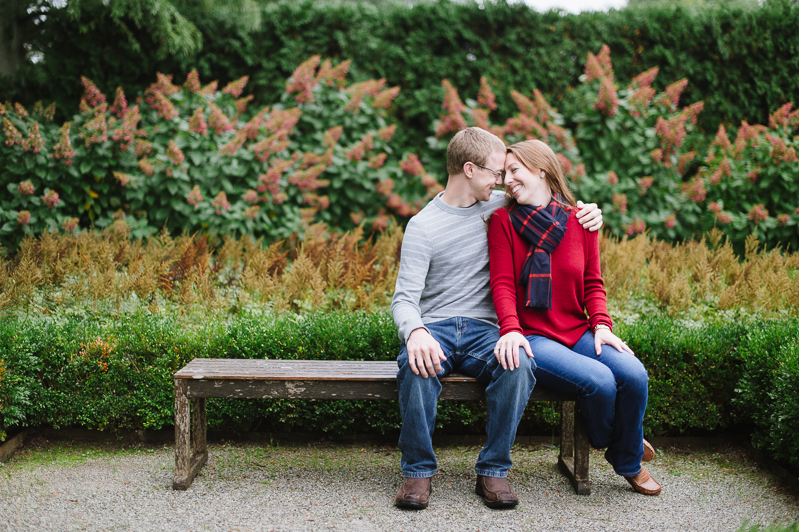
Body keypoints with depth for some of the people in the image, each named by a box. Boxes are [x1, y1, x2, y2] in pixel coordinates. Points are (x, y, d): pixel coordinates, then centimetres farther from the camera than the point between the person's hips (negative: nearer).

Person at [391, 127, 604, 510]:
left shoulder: (500, 208, 12)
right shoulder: (423, 226, -2)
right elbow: (405, 299, -10)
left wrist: (588, 215, 6)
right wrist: (415, 332, -34)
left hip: (484, 331, 3)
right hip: (434, 330, -3)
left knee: (519, 363, -31)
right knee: (417, 364, -38)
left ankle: (493, 470, -19)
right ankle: (418, 470, -20)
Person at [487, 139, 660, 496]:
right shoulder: (503, 221, 0)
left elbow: (592, 283, 11)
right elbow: (502, 283, -8)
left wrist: (601, 324, -6)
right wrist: (511, 329, -24)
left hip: (578, 333, 4)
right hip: (531, 338, -4)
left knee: (633, 373, -22)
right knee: (598, 379, -28)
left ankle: (628, 462, 5)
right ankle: (603, 440, 10)